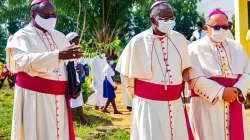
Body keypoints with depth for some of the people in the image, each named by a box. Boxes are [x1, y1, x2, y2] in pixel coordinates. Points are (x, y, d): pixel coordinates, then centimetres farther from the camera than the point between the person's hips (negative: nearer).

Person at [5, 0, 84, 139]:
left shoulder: (60, 37, 13)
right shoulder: (22, 36, -5)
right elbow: (25, 60, -24)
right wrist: (58, 55, -35)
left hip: (59, 96, 5)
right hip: (34, 96, -5)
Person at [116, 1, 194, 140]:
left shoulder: (179, 39, -1)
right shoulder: (138, 42, -10)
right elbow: (127, 74, 3)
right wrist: (137, 96, 11)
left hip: (175, 104, 4)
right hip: (148, 104, -3)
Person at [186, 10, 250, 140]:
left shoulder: (237, 47, 13)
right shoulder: (195, 49, -3)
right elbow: (195, 80, -12)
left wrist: (237, 90, -13)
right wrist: (221, 92, -17)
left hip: (234, 104, 5)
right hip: (207, 105, -4)